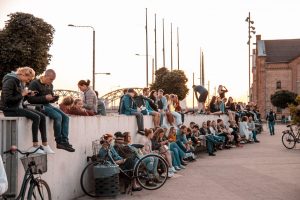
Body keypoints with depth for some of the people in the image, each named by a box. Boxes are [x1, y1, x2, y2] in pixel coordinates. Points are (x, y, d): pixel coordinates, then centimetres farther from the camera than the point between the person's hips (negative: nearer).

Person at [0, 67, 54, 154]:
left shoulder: (21, 82, 12)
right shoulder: (10, 81, -15)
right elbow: (7, 99, -21)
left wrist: (28, 95, 1)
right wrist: (22, 94, -18)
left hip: (19, 107, 9)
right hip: (10, 109, -9)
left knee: (42, 116, -6)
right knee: (36, 117, -24)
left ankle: (45, 145, -6)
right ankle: (35, 146, -18)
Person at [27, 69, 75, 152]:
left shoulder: (50, 86, 16)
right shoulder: (34, 84, -8)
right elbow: (30, 99, -17)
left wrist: (54, 98, 2)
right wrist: (45, 98, -23)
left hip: (48, 105, 8)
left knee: (65, 117, -12)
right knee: (58, 116, -27)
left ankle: (64, 141, -19)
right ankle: (59, 142, -19)